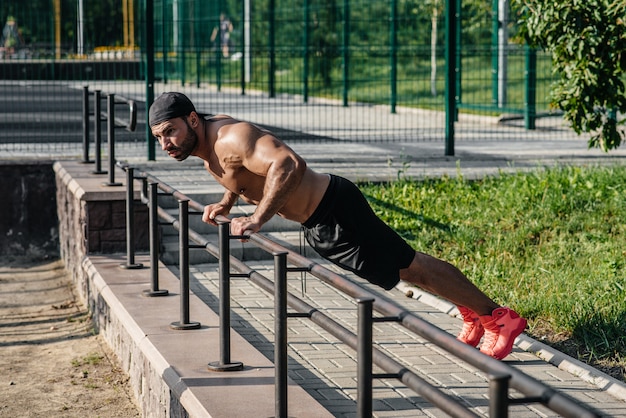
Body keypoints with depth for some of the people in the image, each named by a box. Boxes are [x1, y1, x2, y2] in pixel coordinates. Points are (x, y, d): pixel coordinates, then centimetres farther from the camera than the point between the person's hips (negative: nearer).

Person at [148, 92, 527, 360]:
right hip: (319, 224, 10)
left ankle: (497, 317, 13)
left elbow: (288, 164, -42)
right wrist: (227, 202, 8)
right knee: (405, 266, 22)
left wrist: (257, 220, -38)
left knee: (410, 267, 1)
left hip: (335, 213, -10)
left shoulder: (231, 138, -26)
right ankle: (473, 312, 38)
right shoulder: (208, 140, 3)